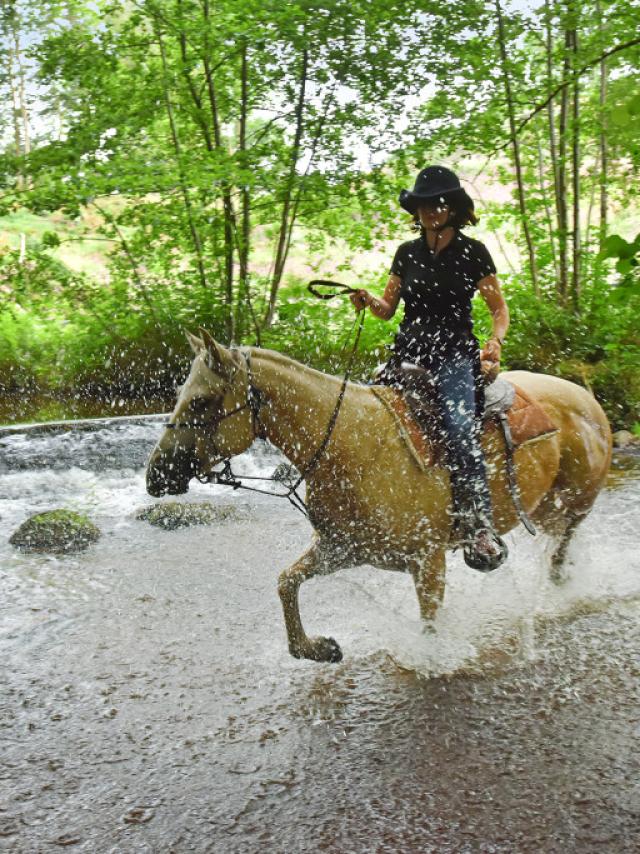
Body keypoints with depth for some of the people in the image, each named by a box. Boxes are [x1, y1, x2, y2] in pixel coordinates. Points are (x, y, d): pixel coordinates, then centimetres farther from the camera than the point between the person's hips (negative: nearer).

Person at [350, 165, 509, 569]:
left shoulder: (473, 253, 3)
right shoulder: (408, 253, 13)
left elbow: (500, 309, 7)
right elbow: (388, 307, 17)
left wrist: (495, 341, -12)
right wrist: (368, 300, -5)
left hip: (455, 354, -5)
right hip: (408, 353, 5)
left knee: (458, 426, -30)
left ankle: (480, 527, -28)